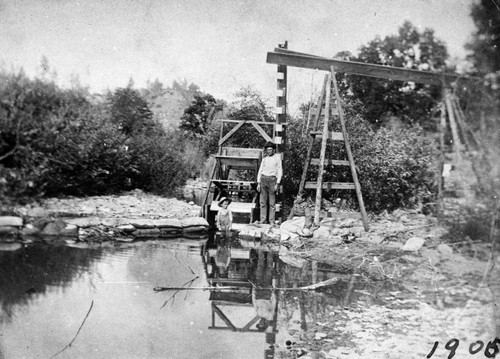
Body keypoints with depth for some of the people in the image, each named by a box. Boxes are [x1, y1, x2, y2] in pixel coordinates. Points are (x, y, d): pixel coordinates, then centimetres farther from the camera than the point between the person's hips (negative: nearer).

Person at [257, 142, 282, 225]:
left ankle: (272, 221, 0)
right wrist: (258, 183, 6)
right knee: (263, 202, 3)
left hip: (272, 179, -3)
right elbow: (260, 171, 14)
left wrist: (277, 183, -7)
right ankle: (262, 220, 7)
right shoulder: (264, 159, 13)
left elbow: (280, 171, 1)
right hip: (263, 179, 3)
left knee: (272, 202, -3)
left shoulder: (277, 158, 2)